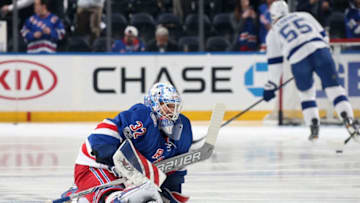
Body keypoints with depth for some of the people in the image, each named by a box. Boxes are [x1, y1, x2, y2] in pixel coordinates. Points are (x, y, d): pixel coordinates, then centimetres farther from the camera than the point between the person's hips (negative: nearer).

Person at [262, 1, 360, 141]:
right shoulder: (304, 15, 28)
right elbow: (322, 35, 25)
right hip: (320, 51, 1)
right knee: (333, 88, 0)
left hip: (299, 60, -1)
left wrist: (271, 86, 23)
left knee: (306, 94, 21)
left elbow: (275, 62, 19)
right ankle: (348, 119, -20)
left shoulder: (273, 32, 23)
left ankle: (313, 127, 7)